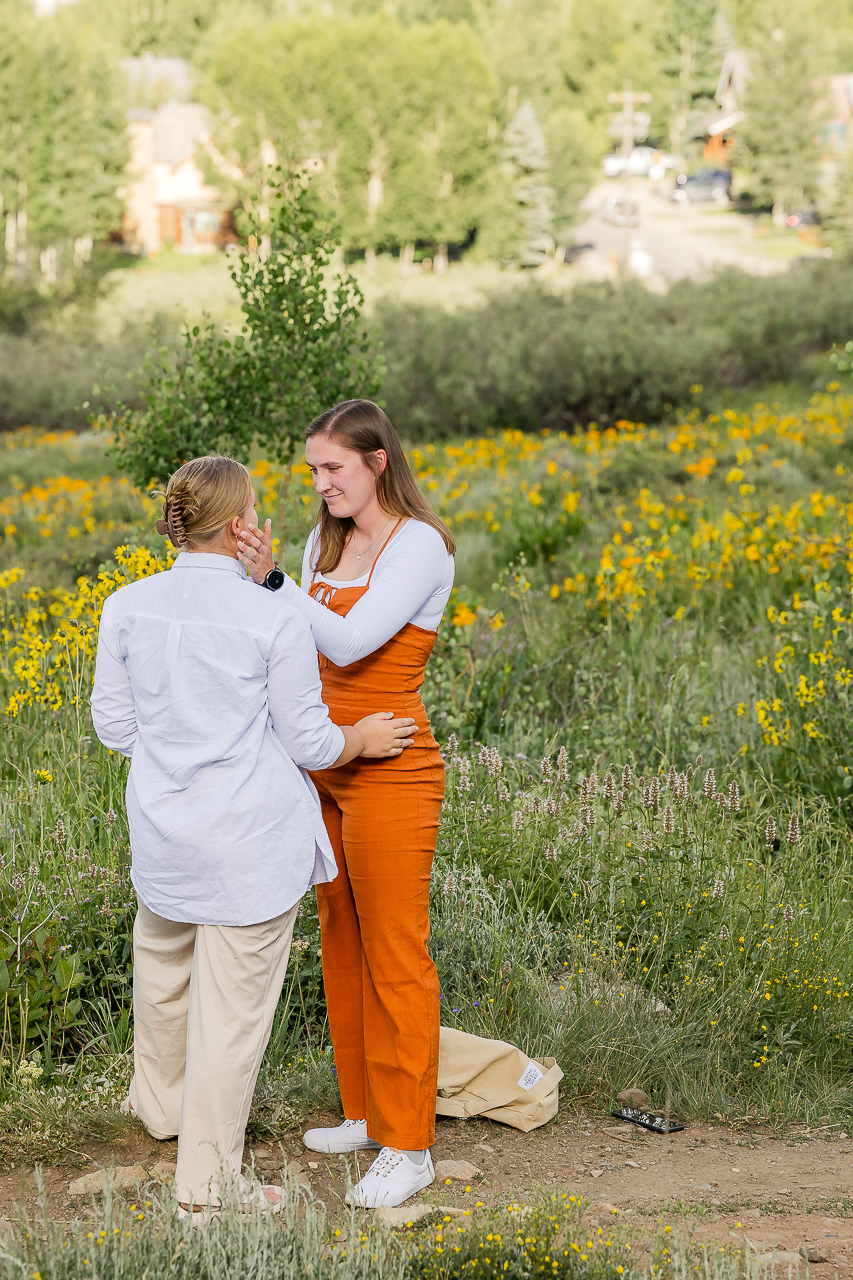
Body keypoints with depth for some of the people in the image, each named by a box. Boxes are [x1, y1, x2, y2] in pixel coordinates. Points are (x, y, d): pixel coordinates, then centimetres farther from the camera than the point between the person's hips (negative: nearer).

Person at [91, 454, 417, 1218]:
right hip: (253, 842, -5)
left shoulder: (128, 607, -4)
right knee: (233, 1006, 5)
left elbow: (114, 728, 5)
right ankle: (207, 1183, 14)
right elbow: (307, 743, -9)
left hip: (163, 831, 5)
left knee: (162, 968, 29)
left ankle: (162, 1104, 52)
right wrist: (363, 739, 11)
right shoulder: (275, 619, -16)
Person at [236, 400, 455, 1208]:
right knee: (341, 945, 15)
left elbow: (352, 642, -24)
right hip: (325, 771, 8)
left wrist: (271, 580, -27)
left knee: (395, 960, -1)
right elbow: (307, 646, 11)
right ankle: (365, 1111, 29)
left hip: (389, 774, -8)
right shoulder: (326, 543, 10)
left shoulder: (419, 546, -13)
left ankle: (408, 1147, 9)